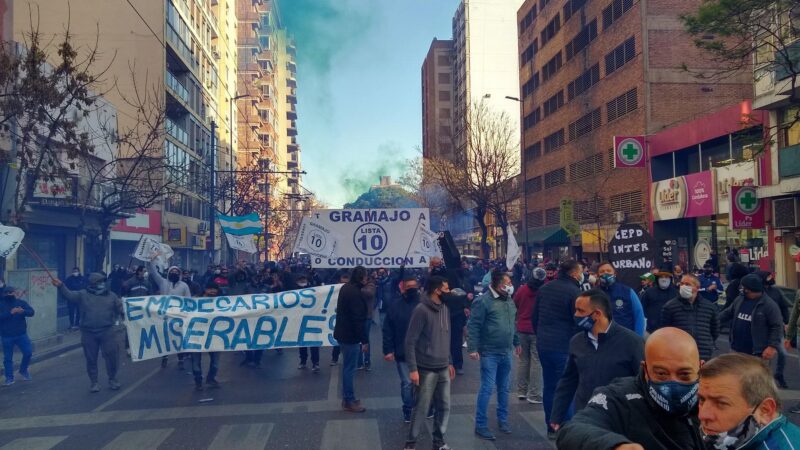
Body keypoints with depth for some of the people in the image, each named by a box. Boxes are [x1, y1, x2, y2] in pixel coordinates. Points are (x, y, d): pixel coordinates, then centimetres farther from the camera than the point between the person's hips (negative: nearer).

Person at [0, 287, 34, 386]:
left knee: (28, 352, -2)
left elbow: (32, 312, -8)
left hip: (21, 334, 2)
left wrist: (23, 311, -28)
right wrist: (10, 313, -31)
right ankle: (9, 378, 14)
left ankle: (23, 370, 22)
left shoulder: (21, 302, 3)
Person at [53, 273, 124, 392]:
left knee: (112, 355, 0)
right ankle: (94, 383, 20)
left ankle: (112, 379, 19)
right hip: (88, 333, 0)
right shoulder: (83, 295, 4)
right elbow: (69, 295, -9)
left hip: (107, 331, 0)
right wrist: (61, 286, -26)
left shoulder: (111, 296, 7)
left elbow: (121, 309, 7)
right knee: (91, 359, 7)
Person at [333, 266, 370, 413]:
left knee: (347, 367, 19)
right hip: (350, 336, -10)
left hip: (342, 333, 10)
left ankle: (347, 397, 28)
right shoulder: (356, 293, -22)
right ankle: (349, 401, 8)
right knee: (350, 368, -1)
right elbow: (358, 319, -24)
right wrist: (364, 340, -18)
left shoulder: (346, 288, 9)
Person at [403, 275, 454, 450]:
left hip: (443, 369, 7)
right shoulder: (421, 310, -15)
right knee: (421, 408, 2)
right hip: (427, 370, -6)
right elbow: (410, 341, -15)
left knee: (444, 406, 11)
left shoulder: (445, 308, 7)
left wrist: (449, 362, 17)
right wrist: (413, 369, -17)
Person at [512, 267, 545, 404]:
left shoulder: (522, 289, -6)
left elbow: (515, 304, 9)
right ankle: (534, 395, 2)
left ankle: (521, 391, 19)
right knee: (536, 362, 1)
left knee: (523, 360, 13)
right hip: (538, 331, -3)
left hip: (522, 329, 3)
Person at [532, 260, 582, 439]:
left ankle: (551, 428, 22)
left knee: (549, 386, 13)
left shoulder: (544, 288, 8)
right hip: (564, 347, -7)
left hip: (543, 345, 7)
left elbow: (535, 316, 15)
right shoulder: (574, 291, -14)